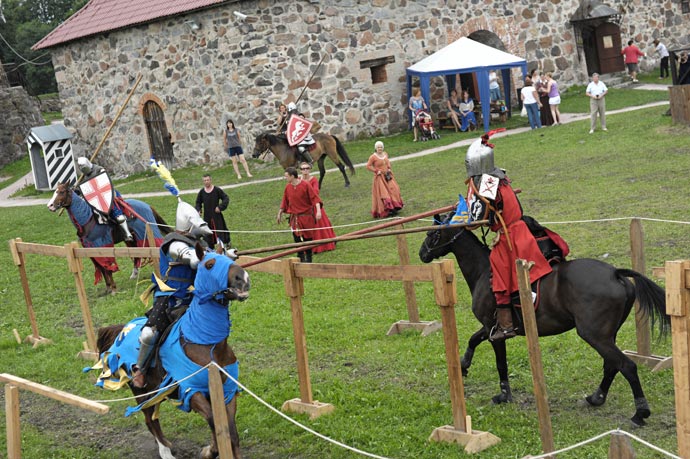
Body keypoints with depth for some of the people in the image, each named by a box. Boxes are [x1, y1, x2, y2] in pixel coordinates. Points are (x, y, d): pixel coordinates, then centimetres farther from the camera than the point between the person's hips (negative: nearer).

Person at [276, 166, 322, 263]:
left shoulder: (305, 185, -13)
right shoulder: (288, 187, 1)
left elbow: (315, 198, -13)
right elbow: (285, 202, 13)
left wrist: (318, 211, -24)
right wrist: (280, 213, 18)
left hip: (306, 217, -4)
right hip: (295, 218, 4)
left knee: (307, 238, 4)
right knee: (297, 238, 3)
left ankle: (308, 258, 17)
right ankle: (301, 259, 15)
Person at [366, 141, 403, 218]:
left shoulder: (385, 154, 6)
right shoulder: (373, 157, -13)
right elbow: (368, 166, -11)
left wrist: (389, 168, 9)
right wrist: (376, 171, -14)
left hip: (387, 176, 6)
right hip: (379, 177, -6)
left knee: (393, 190, 2)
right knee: (382, 193, -6)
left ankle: (394, 208, 10)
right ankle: (385, 211, -4)